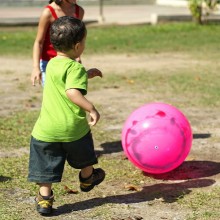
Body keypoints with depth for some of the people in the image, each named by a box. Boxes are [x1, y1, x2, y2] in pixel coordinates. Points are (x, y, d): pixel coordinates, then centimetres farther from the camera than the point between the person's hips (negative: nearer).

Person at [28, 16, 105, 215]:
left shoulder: (51, 64, 7)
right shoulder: (76, 68, -16)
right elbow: (72, 92, -32)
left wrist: (86, 75, 25)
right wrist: (91, 109, -30)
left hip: (46, 129, 4)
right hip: (73, 127, -3)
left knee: (46, 166, 9)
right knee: (84, 157, 26)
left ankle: (44, 199, 6)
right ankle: (87, 178, 49)